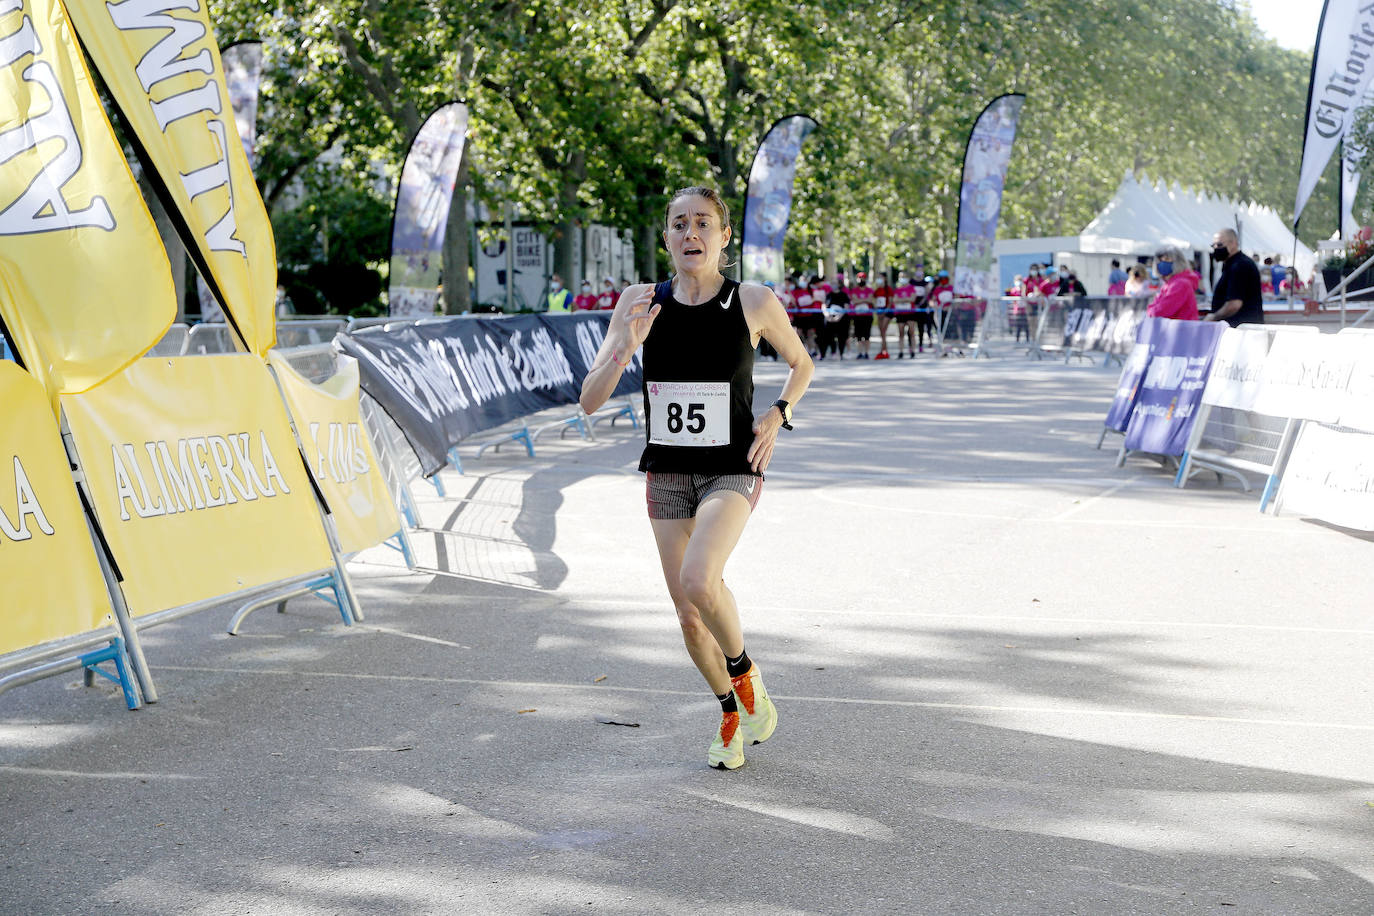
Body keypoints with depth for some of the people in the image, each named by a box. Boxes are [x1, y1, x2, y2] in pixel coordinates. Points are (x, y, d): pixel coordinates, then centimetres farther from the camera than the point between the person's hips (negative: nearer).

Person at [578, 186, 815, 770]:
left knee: (699, 580, -27)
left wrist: (777, 415, -4)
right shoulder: (641, 302, -2)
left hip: (732, 470, -3)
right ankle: (731, 714, 33)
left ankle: (746, 674, 2)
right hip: (667, 473, 3)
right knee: (689, 617, 7)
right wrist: (626, 348, -21)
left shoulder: (754, 302, -6)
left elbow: (801, 364, 13)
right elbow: (589, 402, -5)